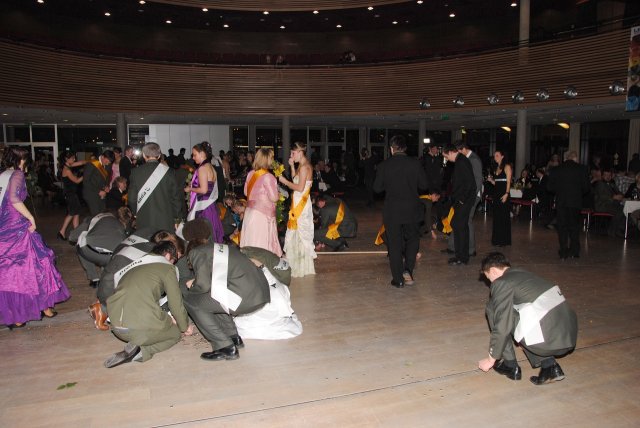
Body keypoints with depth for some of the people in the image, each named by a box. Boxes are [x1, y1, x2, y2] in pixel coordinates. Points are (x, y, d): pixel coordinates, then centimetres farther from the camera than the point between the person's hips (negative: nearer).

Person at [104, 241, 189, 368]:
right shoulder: (167, 267, 7)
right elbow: (176, 303, 8)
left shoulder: (133, 266, 28)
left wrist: (168, 318, 38)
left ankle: (133, 351, 5)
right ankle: (141, 351, -6)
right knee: (175, 333, 22)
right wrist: (185, 326, 27)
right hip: (143, 326, -8)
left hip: (116, 327, 8)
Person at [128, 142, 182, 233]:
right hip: (165, 222, -1)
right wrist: (175, 217, 11)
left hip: (144, 221, 1)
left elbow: (131, 198, 3)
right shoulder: (168, 171, -4)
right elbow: (176, 196, 0)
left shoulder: (136, 172, 0)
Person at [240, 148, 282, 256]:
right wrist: (279, 194, 4)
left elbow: (246, 192, 16)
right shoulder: (268, 177, -16)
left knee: (251, 240, 11)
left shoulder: (250, 174, 4)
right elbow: (274, 198, -16)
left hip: (250, 211, 7)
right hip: (263, 214, -7)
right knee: (263, 242, 0)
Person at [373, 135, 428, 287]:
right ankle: (408, 270, 5)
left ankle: (398, 279, 12)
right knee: (412, 239, 21)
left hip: (392, 211, -1)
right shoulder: (415, 163, -6)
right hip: (412, 210, 1)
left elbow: (377, 188, -2)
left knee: (394, 244, 8)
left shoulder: (384, 165, -7)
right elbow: (424, 184, 0)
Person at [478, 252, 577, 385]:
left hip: (546, 341, -8)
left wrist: (491, 359, 8)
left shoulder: (501, 283, -4)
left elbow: (502, 326, -6)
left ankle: (510, 365, 14)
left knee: (493, 308, 5)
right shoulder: (523, 273, 22)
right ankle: (549, 366, 15)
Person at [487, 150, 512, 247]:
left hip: (503, 194, -7)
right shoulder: (496, 168, 16)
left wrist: (506, 194, -21)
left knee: (503, 217, -3)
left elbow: (508, 182, -12)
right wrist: (491, 180, 0)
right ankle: (497, 239, 16)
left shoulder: (507, 167, -5)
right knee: (496, 216, 9)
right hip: (496, 193, 7)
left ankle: (503, 240, 3)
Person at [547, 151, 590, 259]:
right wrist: (579, 193, 17)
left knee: (562, 227, 6)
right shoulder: (582, 169, -3)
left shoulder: (556, 170, -1)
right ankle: (574, 251, 14)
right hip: (576, 202, 0)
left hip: (561, 202, 0)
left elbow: (550, 187, 0)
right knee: (574, 226, 13)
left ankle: (564, 251, 4)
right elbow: (587, 188, -3)